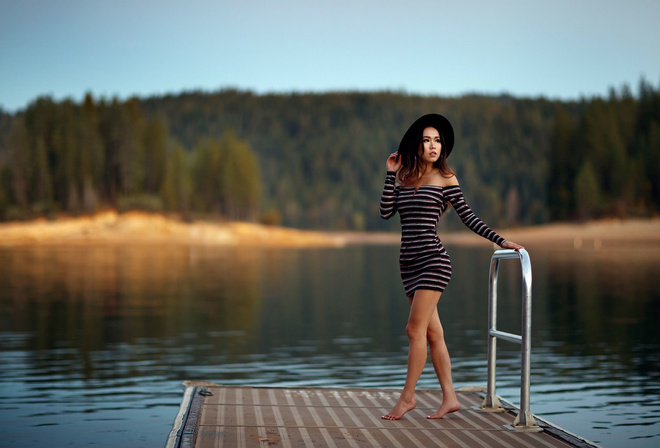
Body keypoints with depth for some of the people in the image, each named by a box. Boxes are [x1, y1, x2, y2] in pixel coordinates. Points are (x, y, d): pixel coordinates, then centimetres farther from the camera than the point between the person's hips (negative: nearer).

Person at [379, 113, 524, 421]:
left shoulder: (445, 177, -1)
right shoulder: (404, 178, 12)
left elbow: (467, 216, -1)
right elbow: (386, 213, 0)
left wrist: (499, 240, -9)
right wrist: (391, 174, -1)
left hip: (433, 259, -5)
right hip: (408, 261, 5)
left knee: (415, 329, -9)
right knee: (432, 332, 8)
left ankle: (407, 396, 3)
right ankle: (450, 398, 14)